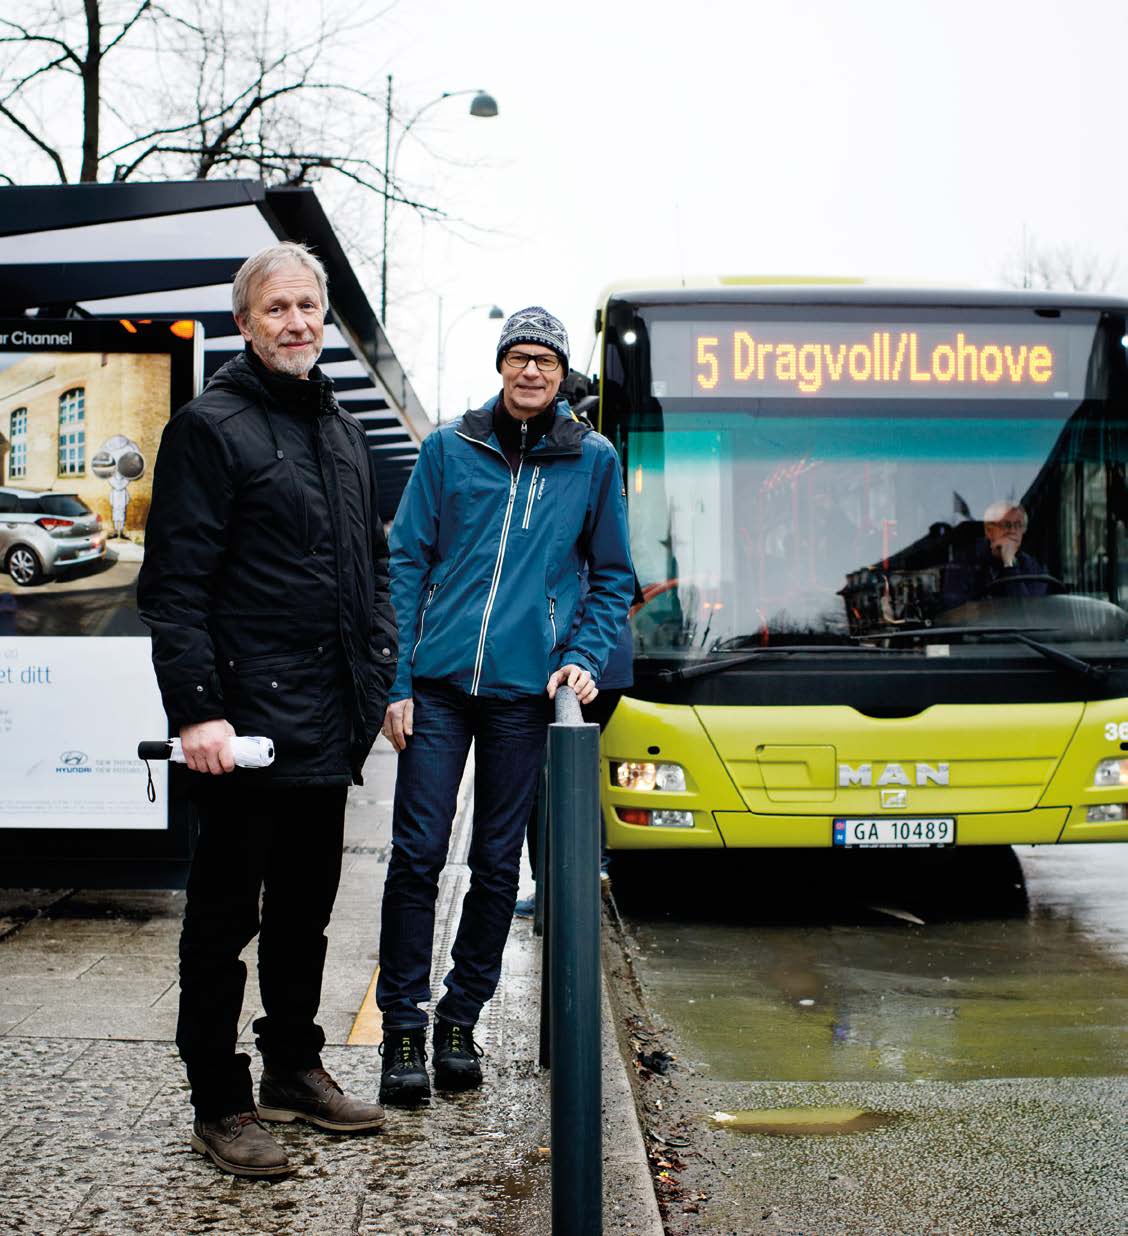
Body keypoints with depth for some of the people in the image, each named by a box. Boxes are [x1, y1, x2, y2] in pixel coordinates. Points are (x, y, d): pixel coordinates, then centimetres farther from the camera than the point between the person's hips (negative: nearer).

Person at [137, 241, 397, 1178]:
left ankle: (295, 1068, 32)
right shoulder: (211, 427, -8)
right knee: (226, 916, 2)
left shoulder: (341, 432, 16)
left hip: (328, 727, 8)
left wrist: (378, 674, 13)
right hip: (247, 727, -7)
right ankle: (221, 1106, 12)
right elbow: (174, 584, -13)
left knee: (306, 907, 17)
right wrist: (195, 709, -20)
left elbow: (372, 564, 23)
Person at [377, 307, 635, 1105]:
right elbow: (406, 565, 5)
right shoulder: (449, 449, 5)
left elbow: (613, 578, 12)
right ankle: (404, 1027, 6)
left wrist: (585, 657, -3)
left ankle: (461, 1019, 21)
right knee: (418, 853, -3)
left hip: (525, 688, 1)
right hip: (438, 681, -1)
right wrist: (395, 681, -2)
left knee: (498, 861, 7)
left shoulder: (593, 460, 6)